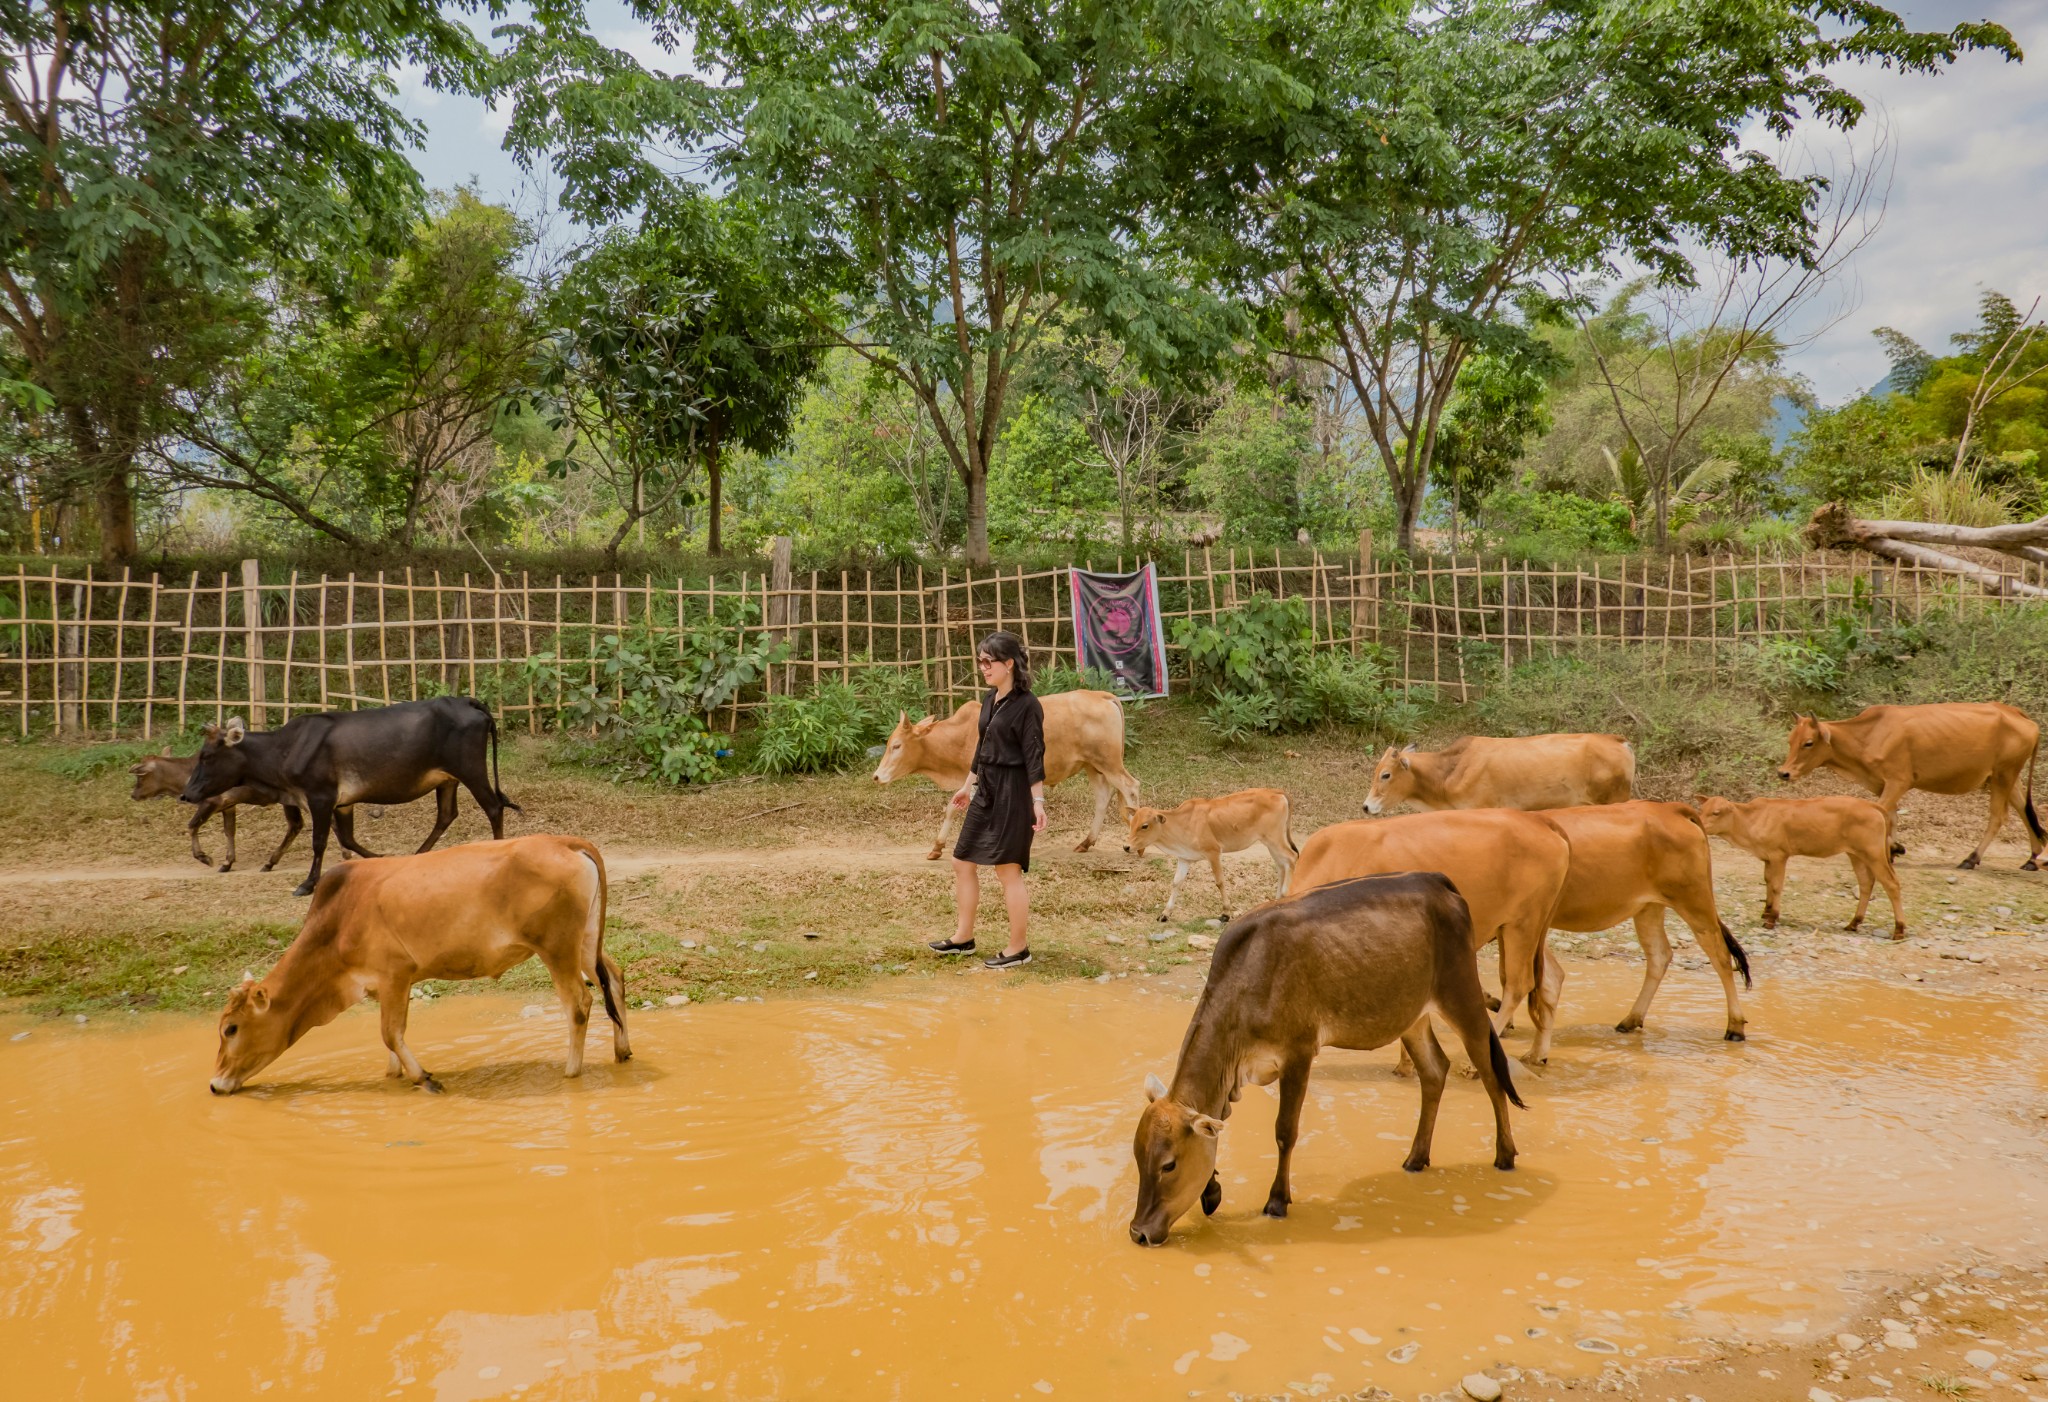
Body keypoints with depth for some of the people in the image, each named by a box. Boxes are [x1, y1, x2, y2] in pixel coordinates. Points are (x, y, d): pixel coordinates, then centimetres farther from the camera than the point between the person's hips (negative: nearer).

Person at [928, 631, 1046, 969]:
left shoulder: (1027, 705, -14)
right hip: (986, 791, 9)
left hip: (1013, 793, -9)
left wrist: (1038, 802, -21)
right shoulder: (990, 699, 10)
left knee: (1008, 869, -2)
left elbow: (1034, 757, -16)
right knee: (962, 862, 13)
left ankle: (1018, 948, 11)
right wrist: (968, 785, 26)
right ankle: (963, 937, 26)